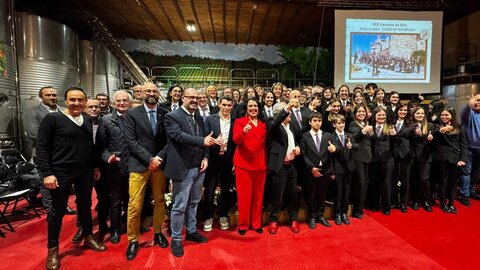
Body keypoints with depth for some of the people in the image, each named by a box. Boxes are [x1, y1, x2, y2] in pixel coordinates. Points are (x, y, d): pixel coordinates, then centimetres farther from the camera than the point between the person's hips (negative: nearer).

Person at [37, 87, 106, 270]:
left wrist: (95, 166, 13)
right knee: (57, 211, 8)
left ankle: (88, 238, 34)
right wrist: (47, 173, -14)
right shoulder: (52, 119, -8)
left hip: (85, 172, 5)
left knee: (85, 206, 16)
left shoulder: (87, 121, 7)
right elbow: (41, 147, -9)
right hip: (61, 173, -4)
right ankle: (52, 249, 26)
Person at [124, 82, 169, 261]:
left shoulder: (165, 114, 5)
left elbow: (169, 140, 3)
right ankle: (133, 240, 19)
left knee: (160, 201, 13)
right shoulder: (133, 114, -1)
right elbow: (131, 141, -8)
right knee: (134, 206, 1)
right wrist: (149, 159, -13)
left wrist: (159, 158, -10)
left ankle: (158, 232, 31)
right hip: (139, 165, -2)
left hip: (159, 164, 3)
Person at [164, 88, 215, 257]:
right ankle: (176, 239, 23)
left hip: (198, 168, 7)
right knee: (179, 206, 5)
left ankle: (191, 231, 37)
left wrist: (205, 157, -3)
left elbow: (205, 141, 13)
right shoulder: (172, 117, -8)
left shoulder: (199, 119, 12)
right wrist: (203, 141, -31)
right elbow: (179, 136, -24)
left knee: (193, 203, 20)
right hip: (183, 169, -6)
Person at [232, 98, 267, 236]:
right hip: (243, 163, -4)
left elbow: (265, 144, 16)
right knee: (244, 195, 3)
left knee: (258, 195, 11)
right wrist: (244, 131, -36)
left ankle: (256, 223, 26)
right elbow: (236, 140, -16)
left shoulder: (263, 124, 13)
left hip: (260, 164, 4)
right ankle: (243, 224, 19)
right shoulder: (239, 121, 0)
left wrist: (266, 162, 11)